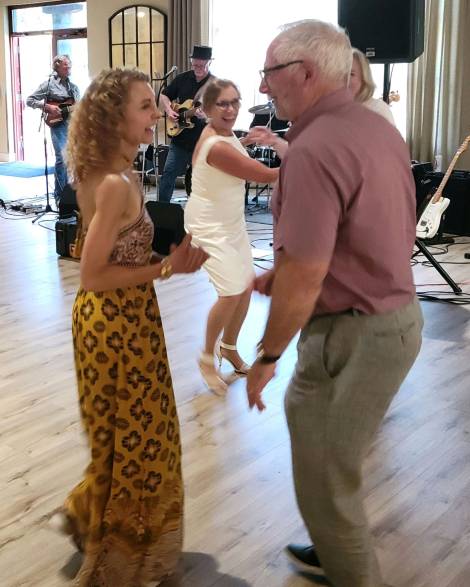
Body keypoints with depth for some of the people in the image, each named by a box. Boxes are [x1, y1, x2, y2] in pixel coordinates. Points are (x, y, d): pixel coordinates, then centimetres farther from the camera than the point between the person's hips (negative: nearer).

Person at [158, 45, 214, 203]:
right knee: (168, 174, 3)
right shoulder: (183, 79, 5)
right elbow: (164, 95, 16)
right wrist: (169, 110, -2)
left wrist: (206, 116, -30)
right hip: (179, 138, 3)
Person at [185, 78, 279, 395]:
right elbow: (265, 175, -24)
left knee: (247, 285, 13)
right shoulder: (217, 146, -29)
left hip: (232, 222, 10)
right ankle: (208, 357, 6)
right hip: (209, 226, -10)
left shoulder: (225, 132, 1)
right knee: (232, 293, -15)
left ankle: (229, 346, 34)